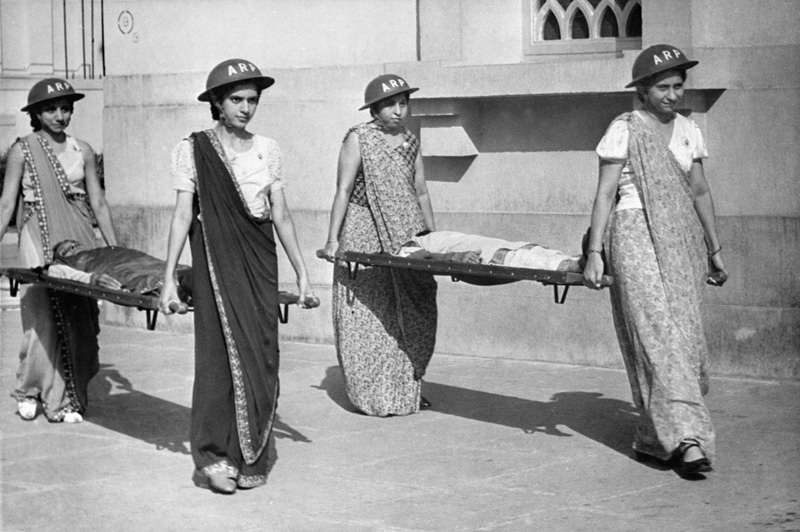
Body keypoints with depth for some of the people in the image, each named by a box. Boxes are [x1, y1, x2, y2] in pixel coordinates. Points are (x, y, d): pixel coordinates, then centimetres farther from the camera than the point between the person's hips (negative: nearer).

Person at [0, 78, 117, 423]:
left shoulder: (82, 151, 8)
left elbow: (98, 204, 11)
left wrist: (117, 252, 9)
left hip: (79, 239, 3)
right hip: (39, 241, -3)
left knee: (80, 318, 0)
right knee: (44, 318, -7)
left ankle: (70, 397, 9)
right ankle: (31, 392, 10)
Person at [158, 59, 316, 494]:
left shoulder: (267, 150, 9)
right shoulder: (194, 149, -1)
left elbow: (281, 216, 12)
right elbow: (183, 215, -2)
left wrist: (301, 274, 10)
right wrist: (169, 278, -8)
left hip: (260, 262, 3)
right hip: (216, 261, -3)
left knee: (261, 357, 0)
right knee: (221, 353, -7)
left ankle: (250, 458, 8)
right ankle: (213, 458, -1)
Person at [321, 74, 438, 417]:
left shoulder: (410, 143, 11)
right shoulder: (358, 140, -5)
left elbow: (421, 193, 17)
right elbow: (343, 190, -8)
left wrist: (433, 237, 17)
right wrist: (332, 239, -13)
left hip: (405, 235, 5)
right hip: (364, 234, -5)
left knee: (411, 315, 4)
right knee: (368, 312, -3)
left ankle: (407, 389, 14)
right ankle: (371, 395, 4)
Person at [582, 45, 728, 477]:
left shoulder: (688, 131, 12)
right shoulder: (624, 130, -4)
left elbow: (699, 193, 18)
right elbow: (605, 193, -7)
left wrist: (714, 251, 18)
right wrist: (594, 253, -13)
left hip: (682, 239, 6)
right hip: (637, 235, -6)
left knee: (685, 337, 3)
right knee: (660, 336, -12)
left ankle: (653, 439, 15)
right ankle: (686, 437, -17)